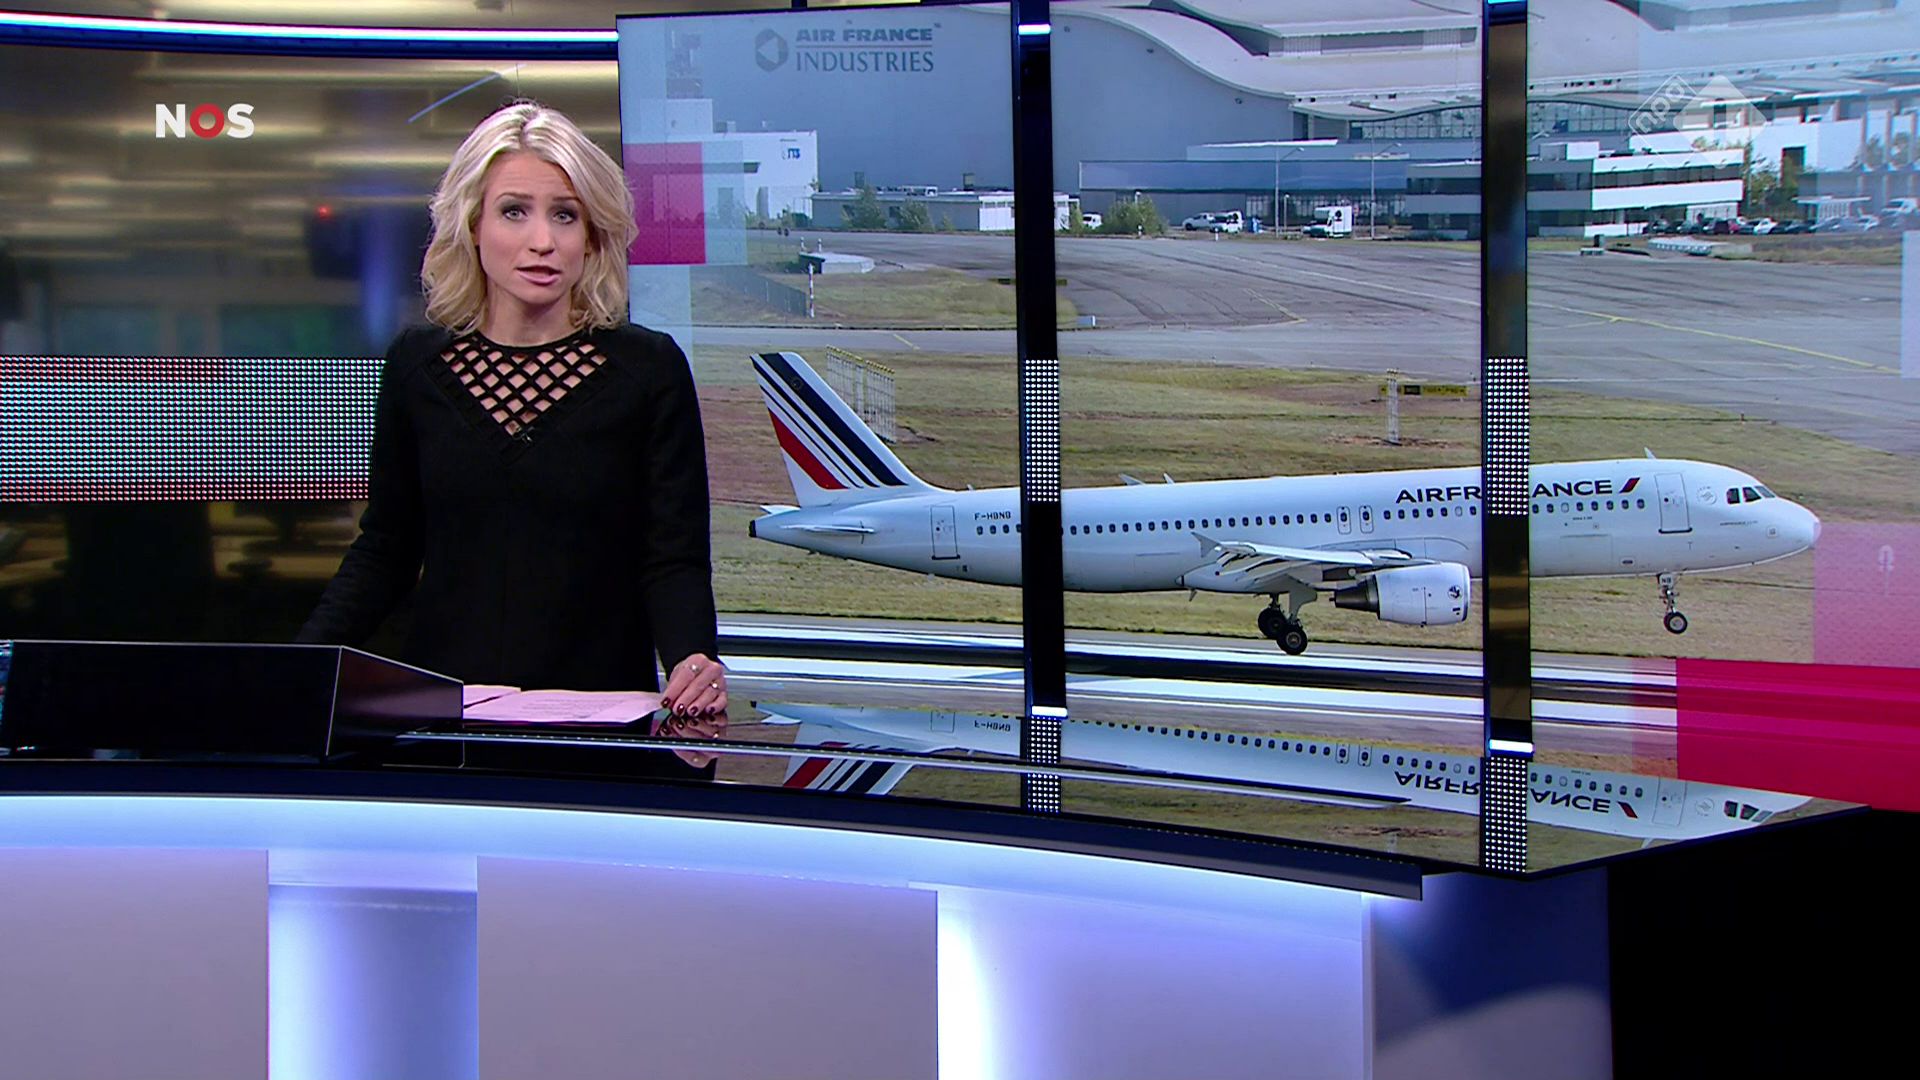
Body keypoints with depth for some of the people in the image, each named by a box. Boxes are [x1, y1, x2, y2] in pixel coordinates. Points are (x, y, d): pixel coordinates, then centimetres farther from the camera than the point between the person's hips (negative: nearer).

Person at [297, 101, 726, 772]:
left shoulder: (650, 369, 1)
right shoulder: (416, 366, 8)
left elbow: (676, 557, -2)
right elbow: (385, 548, 14)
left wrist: (692, 661, -23)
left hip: (600, 715, -2)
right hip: (440, 714, 3)